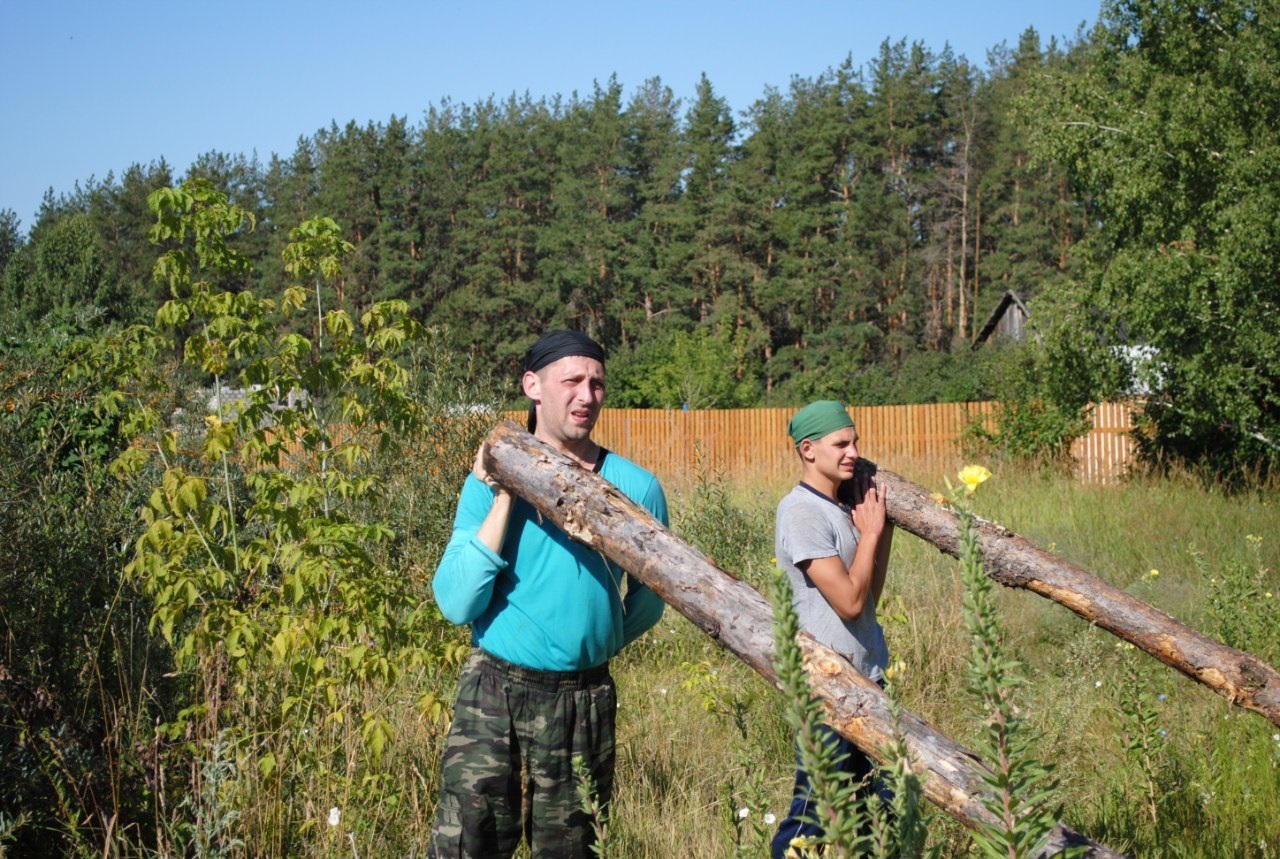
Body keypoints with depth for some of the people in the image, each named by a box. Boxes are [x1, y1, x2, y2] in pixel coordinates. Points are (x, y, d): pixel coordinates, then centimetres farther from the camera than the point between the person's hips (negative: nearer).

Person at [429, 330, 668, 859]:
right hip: (494, 692, -2)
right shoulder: (492, 482, -3)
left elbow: (648, 594, 13)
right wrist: (504, 499, -15)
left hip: (584, 700, 2)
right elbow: (456, 602, -13)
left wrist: (598, 641, 0)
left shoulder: (636, 487, -1)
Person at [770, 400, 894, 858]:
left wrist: (884, 528, 4)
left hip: (866, 674, 9)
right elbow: (849, 600, -20)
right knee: (815, 809, -2)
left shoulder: (847, 504, 10)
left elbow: (870, 596, 10)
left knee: (863, 803, 16)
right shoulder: (801, 511, -16)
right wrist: (870, 532, -9)